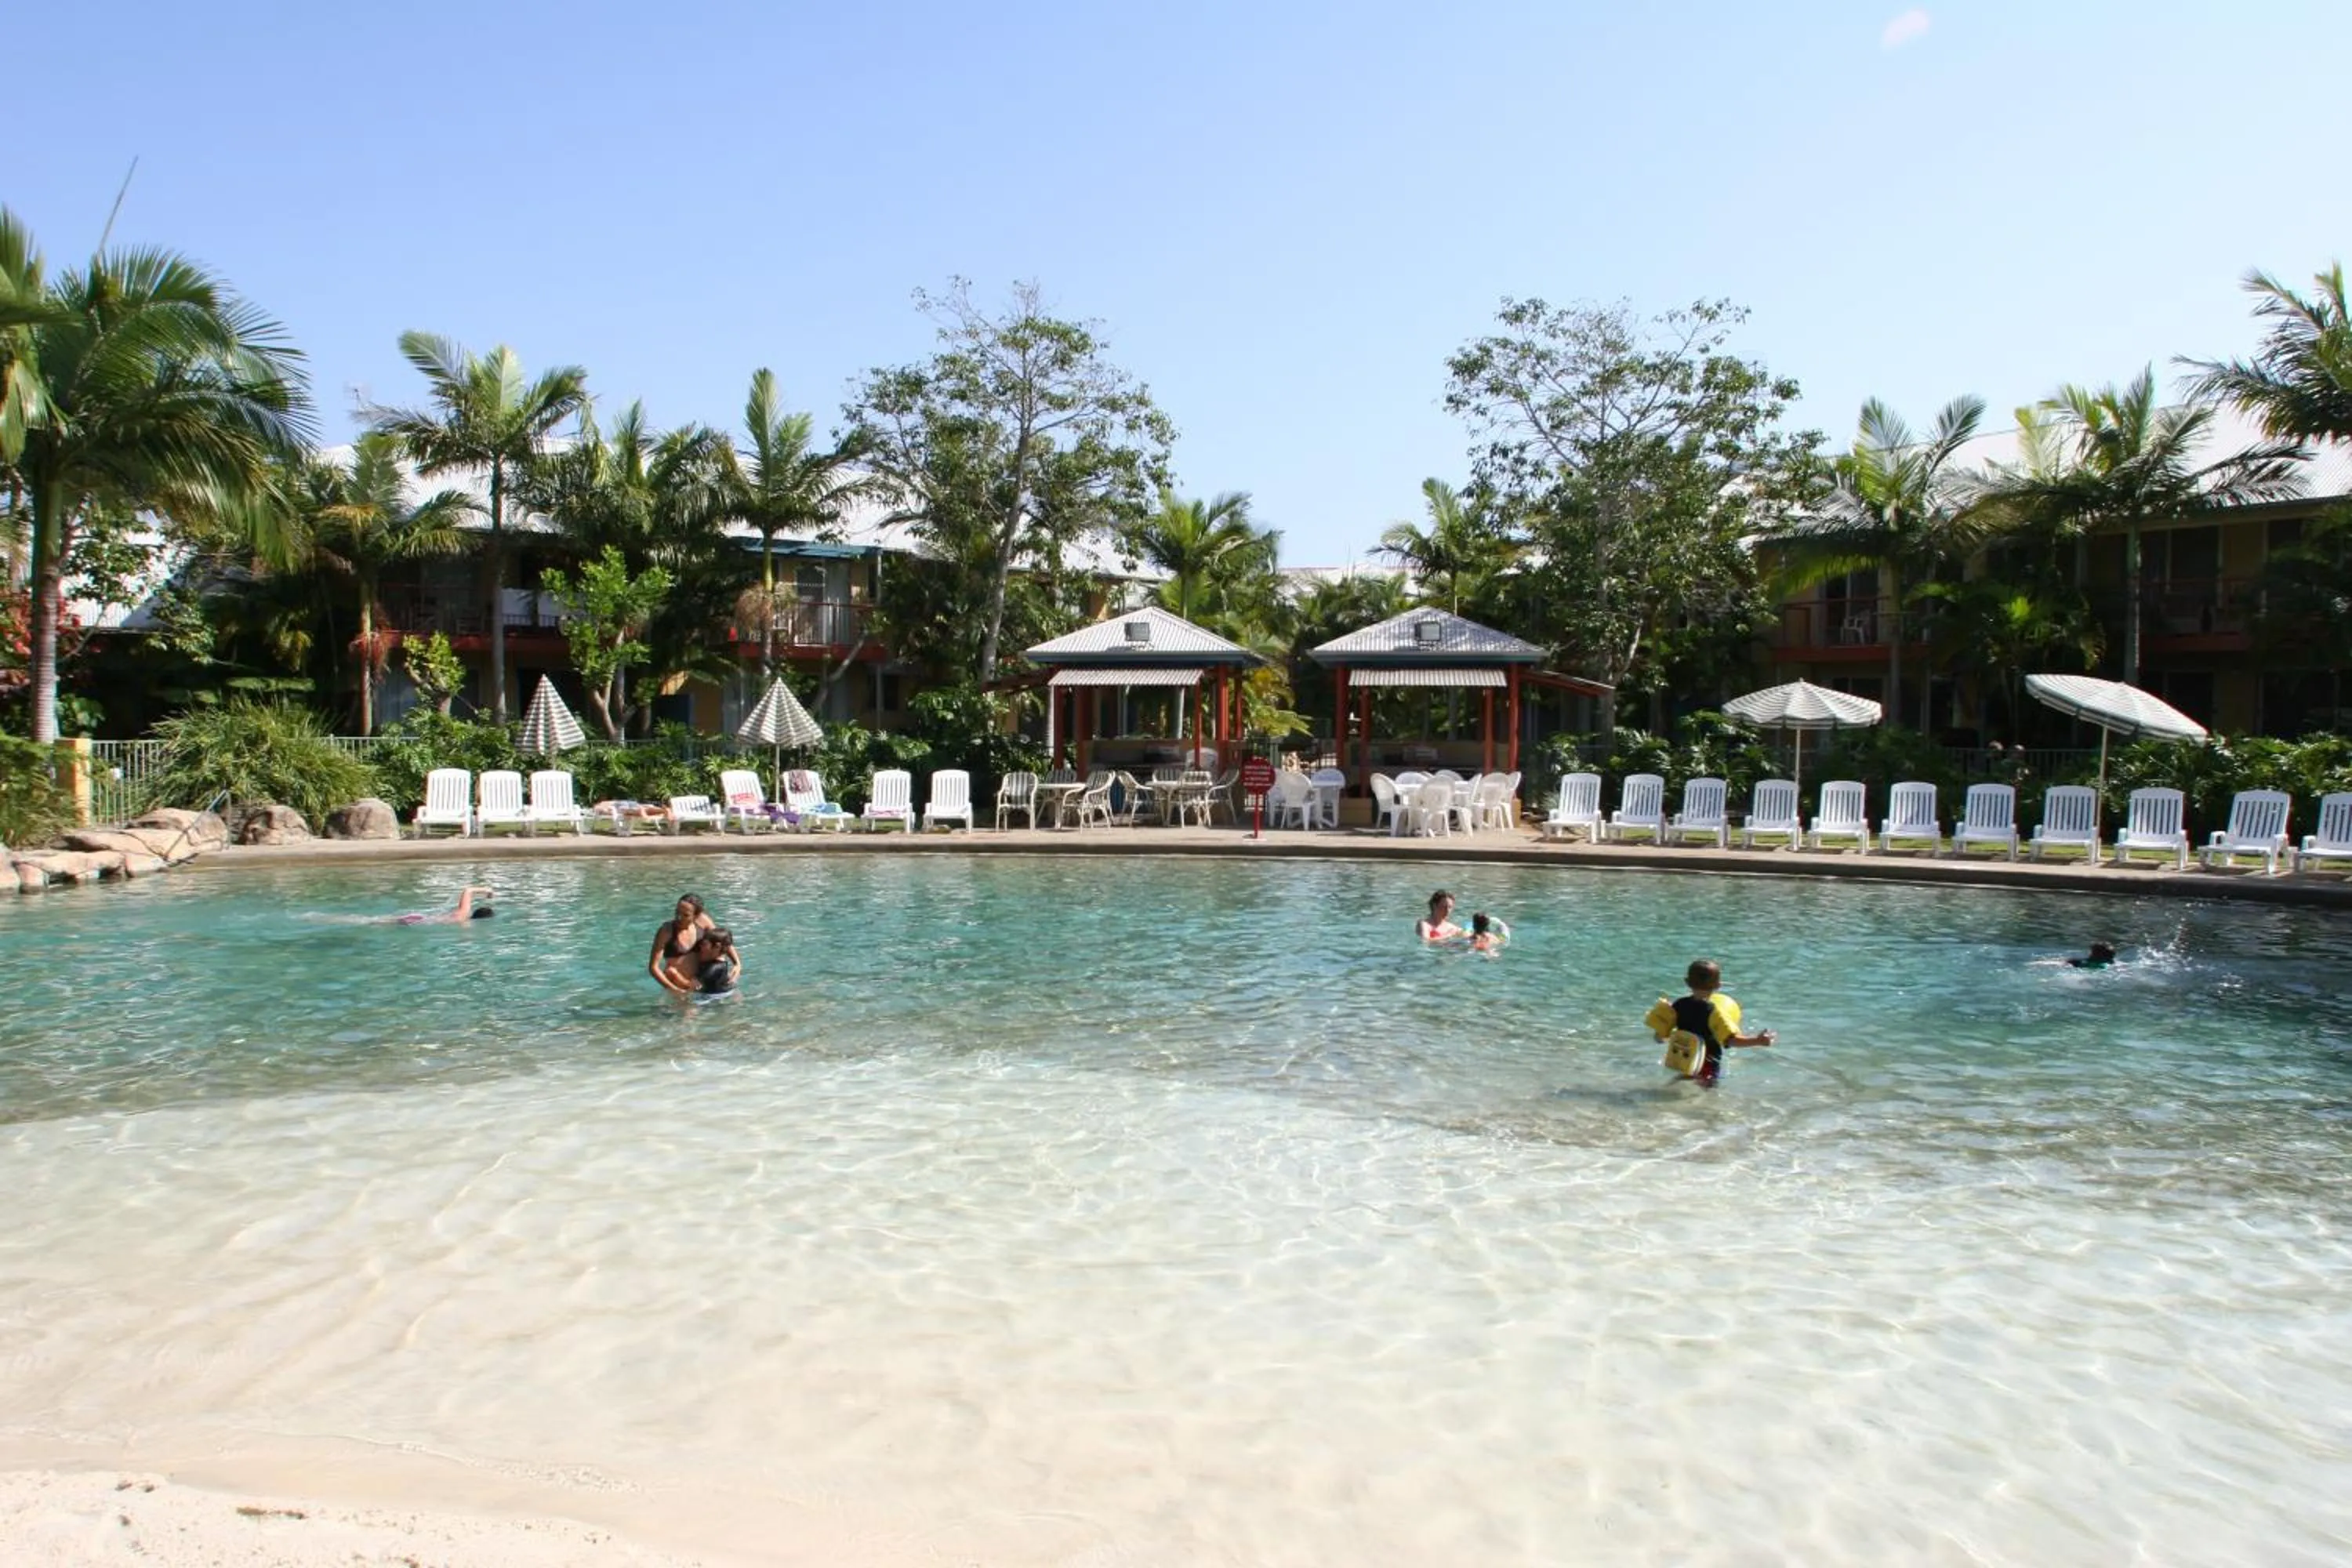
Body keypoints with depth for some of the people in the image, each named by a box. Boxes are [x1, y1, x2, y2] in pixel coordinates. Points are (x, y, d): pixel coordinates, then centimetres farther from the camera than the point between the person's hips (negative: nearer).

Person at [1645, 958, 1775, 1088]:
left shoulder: (1678, 1006, -3)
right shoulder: (1713, 1011, -18)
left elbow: (1659, 1034, 0)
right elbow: (1730, 1039, -28)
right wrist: (1757, 1041, -25)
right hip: (1708, 1068, -6)